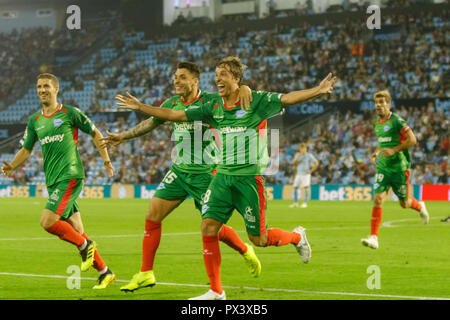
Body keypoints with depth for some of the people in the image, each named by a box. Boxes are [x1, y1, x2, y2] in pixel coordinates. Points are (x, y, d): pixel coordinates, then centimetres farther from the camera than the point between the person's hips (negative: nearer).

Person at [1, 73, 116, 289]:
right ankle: (104, 272, 13)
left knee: (47, 221, -21)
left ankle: (85, 245, 0)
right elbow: (26, 149, 18)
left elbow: (95, 133, 8)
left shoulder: (69, 113, -1)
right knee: (74, 229, 4)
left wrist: (106, 160, 5)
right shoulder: (34, 121, 14)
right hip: (52, 181, 6)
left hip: (70, 175, -6)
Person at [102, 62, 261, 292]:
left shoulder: (209, 101, -11)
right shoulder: (172, 104, 6)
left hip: (205, 174, -5)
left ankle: (246, 251, 26)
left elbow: (232, 93, -12)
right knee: (152, 217, -2)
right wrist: (124, 136, 26)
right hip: (179, 171, 6)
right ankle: (146, 273, 8)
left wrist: (244, 89, -36)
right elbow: (151, 122, 22)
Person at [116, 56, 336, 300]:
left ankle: (297, 237, 33)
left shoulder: (256, 101, -7)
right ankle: (216, 291, 3)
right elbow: (176, 115, 12)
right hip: (223, 175, 5)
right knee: (208, 227, -7)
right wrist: (140, 107, 11)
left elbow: (287, 98, -18)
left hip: (249, 177, -5)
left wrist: (317, 90, -33)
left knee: (257, 239, 1)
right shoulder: (214, 107, 7)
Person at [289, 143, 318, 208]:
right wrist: (298, 157, -21)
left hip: (306, 174, -5)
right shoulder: (297, 155, 9)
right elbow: (294, 163, -6)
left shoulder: (309, 155, -5)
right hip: (298, 174, 5)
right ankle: (295, 203, 10)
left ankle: (305, 203, -7)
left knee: (305, 188, -12)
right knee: (295, 187, 2)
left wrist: (311, 170, -9)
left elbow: (316, 163, -5)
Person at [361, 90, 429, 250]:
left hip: (399, 167, -5)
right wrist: (377, 152, 8)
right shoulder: (376, 123, 9)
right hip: (383, 167, 5)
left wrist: (393, 150, -22)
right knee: (378, 199, -11)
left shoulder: (396, 120, -13)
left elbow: (412, 140, -16)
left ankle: (420, 206, 44)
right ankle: (373, 237, -14)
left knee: (404, 203, 8)